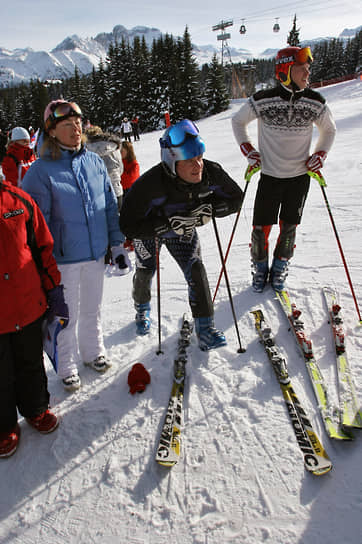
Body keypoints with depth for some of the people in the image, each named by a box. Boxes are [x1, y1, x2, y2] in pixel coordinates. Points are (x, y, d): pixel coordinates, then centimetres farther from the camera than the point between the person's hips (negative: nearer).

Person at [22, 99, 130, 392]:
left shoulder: (95, 162, 1)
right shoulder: (41, 171, -11)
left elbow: (110, 206, 8)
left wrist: (117, 243, 7)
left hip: (96, 252, 4)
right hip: (64, 257, -4)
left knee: (93, 308, 21)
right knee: (67, 315, 10)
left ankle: (93, 351, 43)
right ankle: (67, 366, 32)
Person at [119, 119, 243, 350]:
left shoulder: (212, 173, -28)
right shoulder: (149, 184, -41)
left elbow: (236, 198, -12)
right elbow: (128, 225, -38)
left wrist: (210, 209, -30)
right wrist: (168, 224, -46)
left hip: (184, 230, 2)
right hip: (148, 231, -2)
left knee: (196, 271, -11)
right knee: (145, 273, 15)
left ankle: (205, 328, 2)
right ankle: (143, 310, 47)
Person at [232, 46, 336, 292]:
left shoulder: (316, 103, -5)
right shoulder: (262, 101, -12)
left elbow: (329, 129, 14)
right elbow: (238, 121, 6)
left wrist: (320, 154, -1)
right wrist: (248, 150, -4)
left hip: (300, 176, 2)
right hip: (269, 176, -1)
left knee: (288, 227, 9)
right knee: (261, 227, 1)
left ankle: (280, 268, 31)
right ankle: (260, 267, 26)